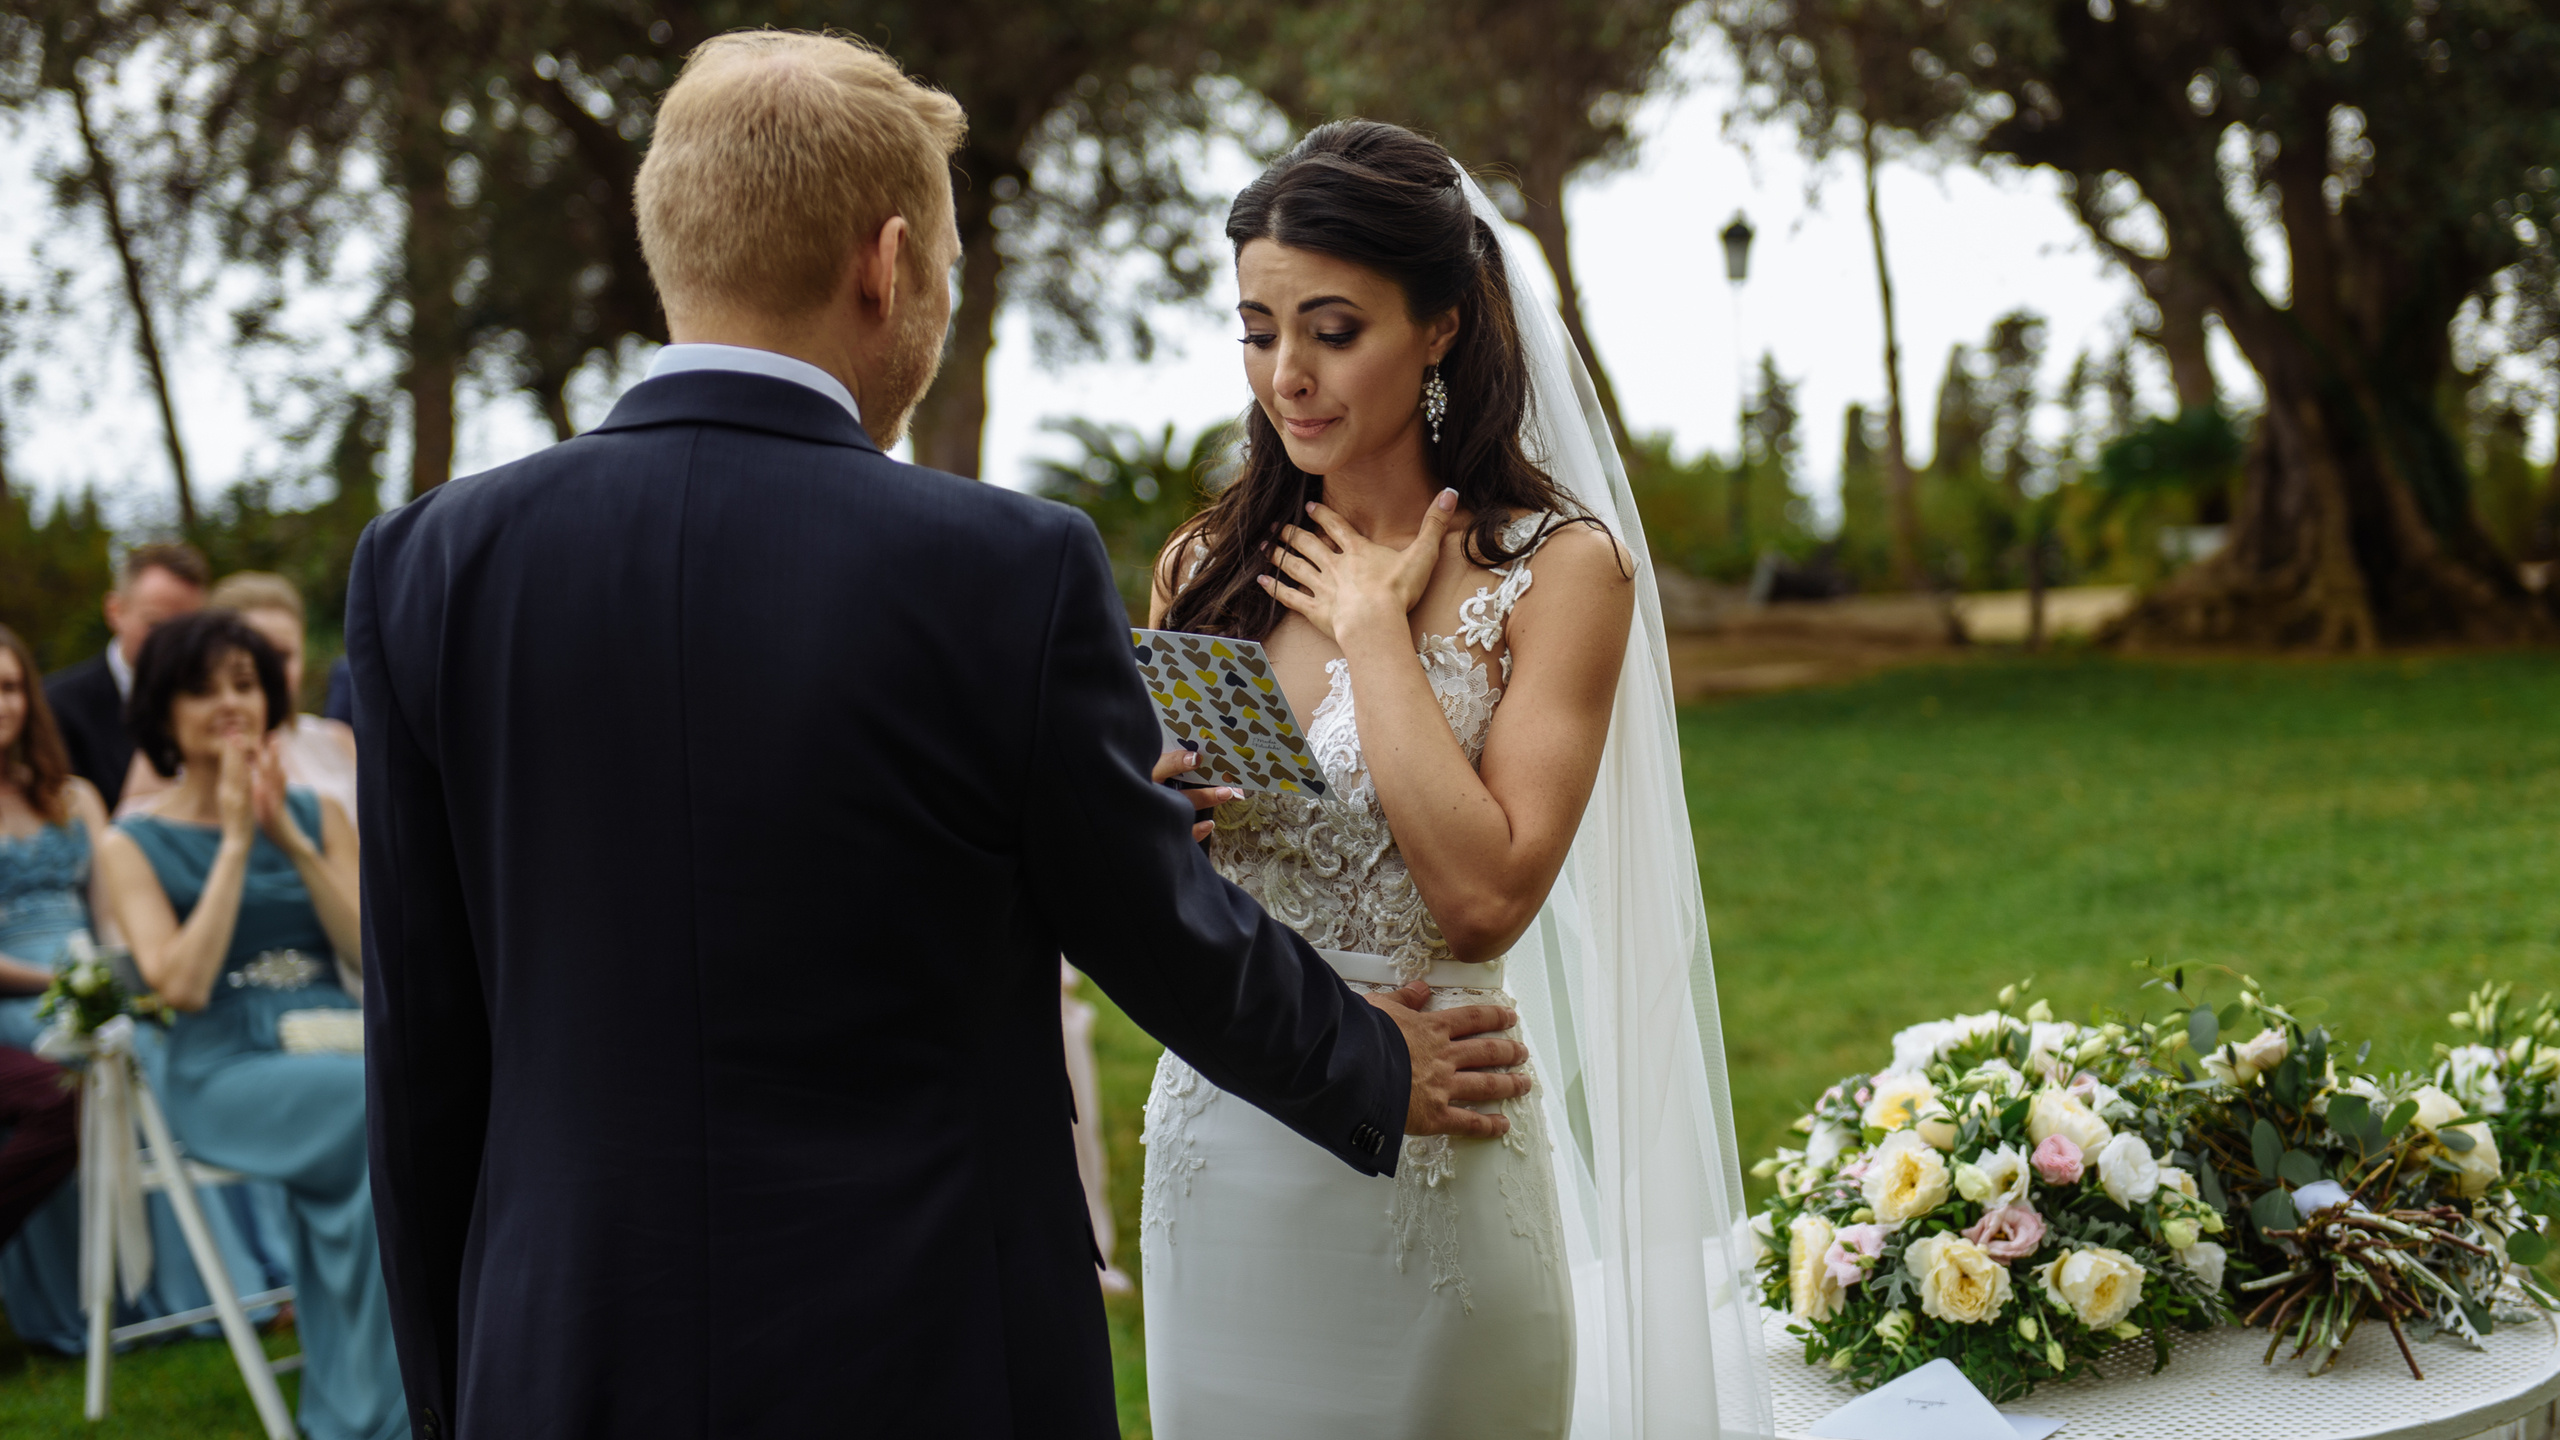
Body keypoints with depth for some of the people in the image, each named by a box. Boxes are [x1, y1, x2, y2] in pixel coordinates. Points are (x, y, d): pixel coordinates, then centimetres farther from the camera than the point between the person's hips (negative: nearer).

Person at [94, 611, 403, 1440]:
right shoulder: (135, 845, 6)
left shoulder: (318, 814, 16)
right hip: (223, 1070, -3)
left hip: (336, 1046, 3)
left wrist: (290, 838, -5)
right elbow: (182, 985, -9)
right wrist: (235, 844, -8)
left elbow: (373, 949, 3)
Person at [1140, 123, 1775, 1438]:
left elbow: (1485, 898, -19)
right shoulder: (1208, 566, 6)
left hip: (1427, 1166, -4)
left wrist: (1371, 621, -12)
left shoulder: (1557, 568, -7)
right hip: (1214, 1148, 4)